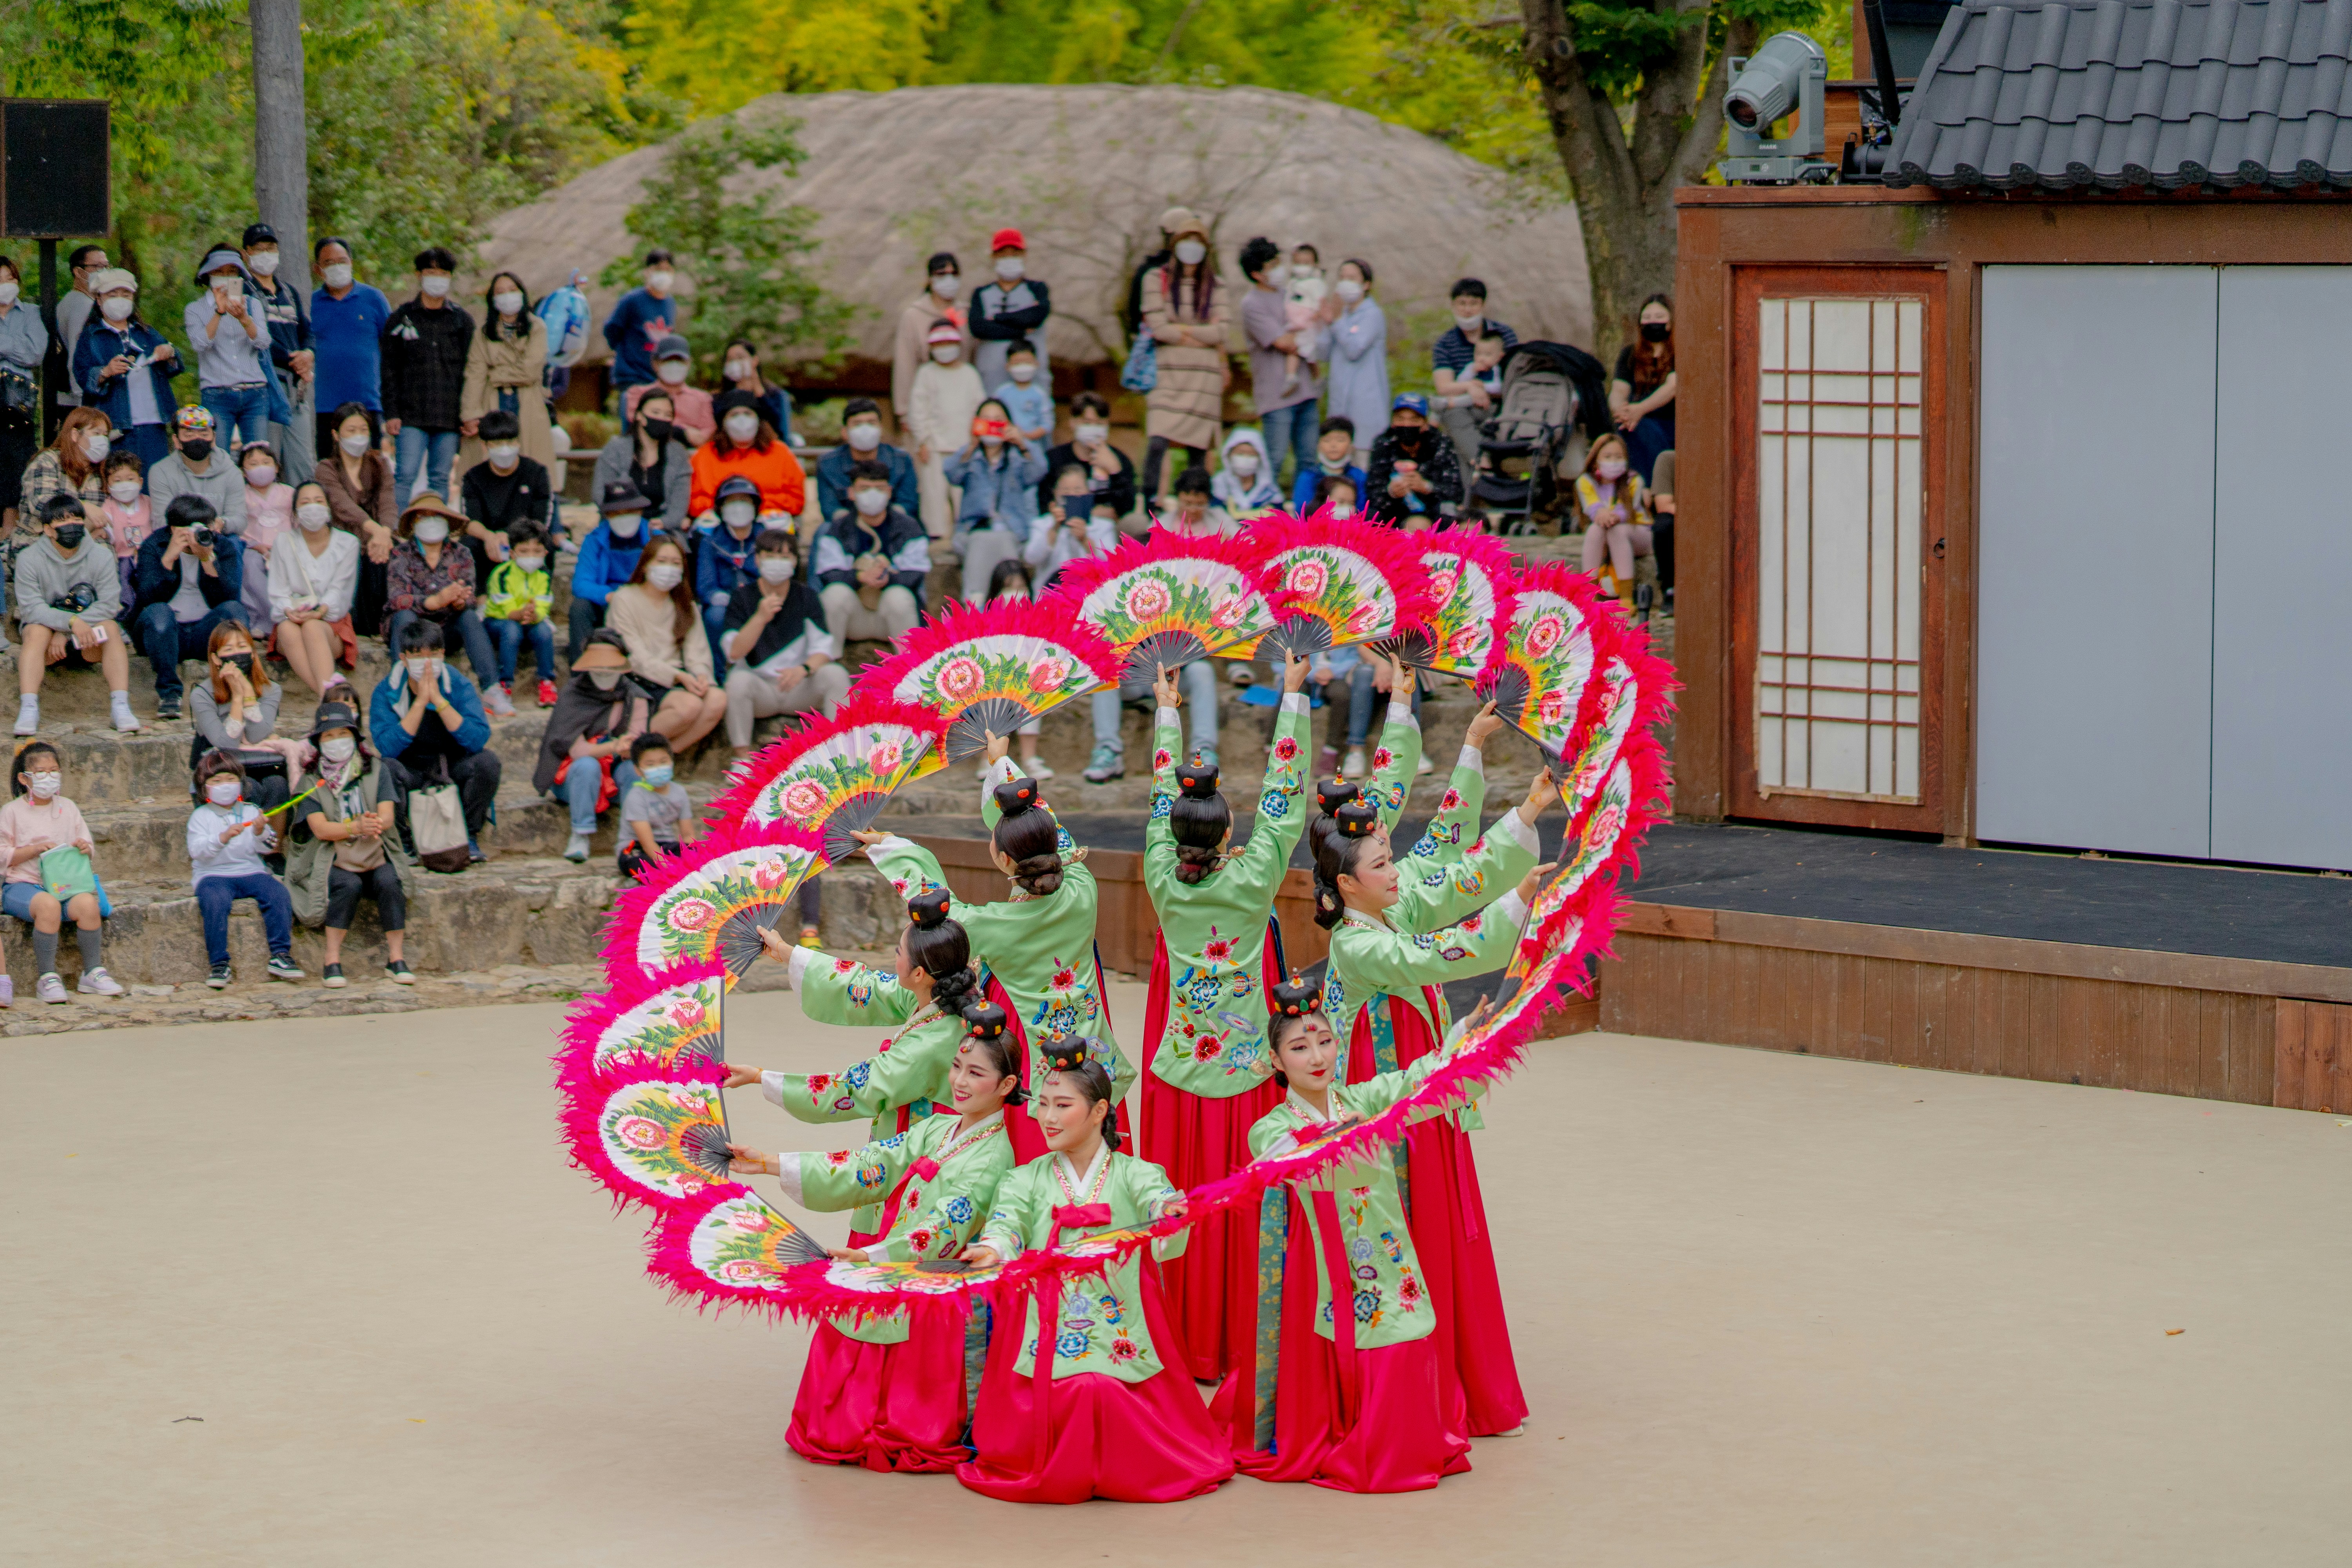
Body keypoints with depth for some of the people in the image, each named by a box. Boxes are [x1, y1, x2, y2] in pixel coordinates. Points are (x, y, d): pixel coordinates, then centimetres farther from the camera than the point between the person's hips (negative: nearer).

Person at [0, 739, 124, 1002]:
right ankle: (47, 978, -27)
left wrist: (86, 849, -8)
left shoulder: (68, 808, 15)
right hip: (23, 885, -3)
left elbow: (90, 851, 16)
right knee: (48, 905, -37)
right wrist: (35, 849, -14)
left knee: (88, 903, -29)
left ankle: (93, 973, -14)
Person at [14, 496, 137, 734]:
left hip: (88, 644, 1)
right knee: (37, 631, -32)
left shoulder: (101, 556, -5)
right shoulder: (29, 560, -8)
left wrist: (65, 633, -23)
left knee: (110, 627, -28)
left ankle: (121, 706, -37)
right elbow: (32, 608, -17)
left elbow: (108, 604, -13)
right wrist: (72, 622, -34)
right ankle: (28, 710, -42)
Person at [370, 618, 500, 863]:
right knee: (386, 767, -33)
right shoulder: (386, 692, -10)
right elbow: (388, 748, -25)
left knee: (488, 760, -27)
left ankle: (470, 836, -9)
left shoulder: (459, 686, -9)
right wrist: (421, 702, -28)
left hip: (453, 770, 1)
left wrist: (438, 700, -29)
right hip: (411, 774, -1)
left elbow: (478, 740, -24)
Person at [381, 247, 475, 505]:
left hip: (449, 416, 2)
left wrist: (471, 413, 1)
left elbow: (471, 371, 10)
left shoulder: (463, 321, 12)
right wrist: (391, 413, -3)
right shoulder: (400, 319, 8)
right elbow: (390, 371, 5)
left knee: (441, 479, 4)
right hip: (411, 416, -2)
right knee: (405, 476, -11)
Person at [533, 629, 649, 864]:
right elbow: (578, 751, -19)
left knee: (633, 769, -29)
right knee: (587, 766, -35)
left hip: (614, 775, 2)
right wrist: (614, 747, -35)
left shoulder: (634, 698, -2)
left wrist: (628, 748, -37)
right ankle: (581, 837, -30)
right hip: (571, 778, -2)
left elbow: (637, 745, -11)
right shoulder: (573, 697, -11)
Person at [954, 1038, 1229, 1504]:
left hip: (1119, 1335, -1)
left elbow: (1164, 1241, -14)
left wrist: (1172, 1218, -40)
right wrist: (993, 1250, -33)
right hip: (1046, 1337, 1)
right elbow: (1007, 1225, -7)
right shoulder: (1028, 1179, 10)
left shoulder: (1134, 1175, 4)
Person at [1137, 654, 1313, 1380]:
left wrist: (1167, 713, 20)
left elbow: (1162, 801, 8)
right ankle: (1237, 1343, 8)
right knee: (1241, 1211, 4)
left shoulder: (1166, 884, -6)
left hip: (1177, 1072, 2)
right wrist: (1293, 698, 2)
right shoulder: (1250, 884, -12)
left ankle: (1181, 1342, 13)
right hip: (1242, 1073, -2)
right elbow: (1282, 801, -4)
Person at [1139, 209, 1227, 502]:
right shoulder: (1157, 280, 2)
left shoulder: (1214, 286, 10)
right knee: (1158, 442, -18)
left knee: (1198, 449, 3)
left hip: (1204, 376, 3)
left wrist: (1180, 329, -5)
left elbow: (1218, 333, -1)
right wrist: (1202, 334, -2)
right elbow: (1159, 329, -8)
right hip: (1168, 373, -3)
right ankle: (1150, 501, -13)